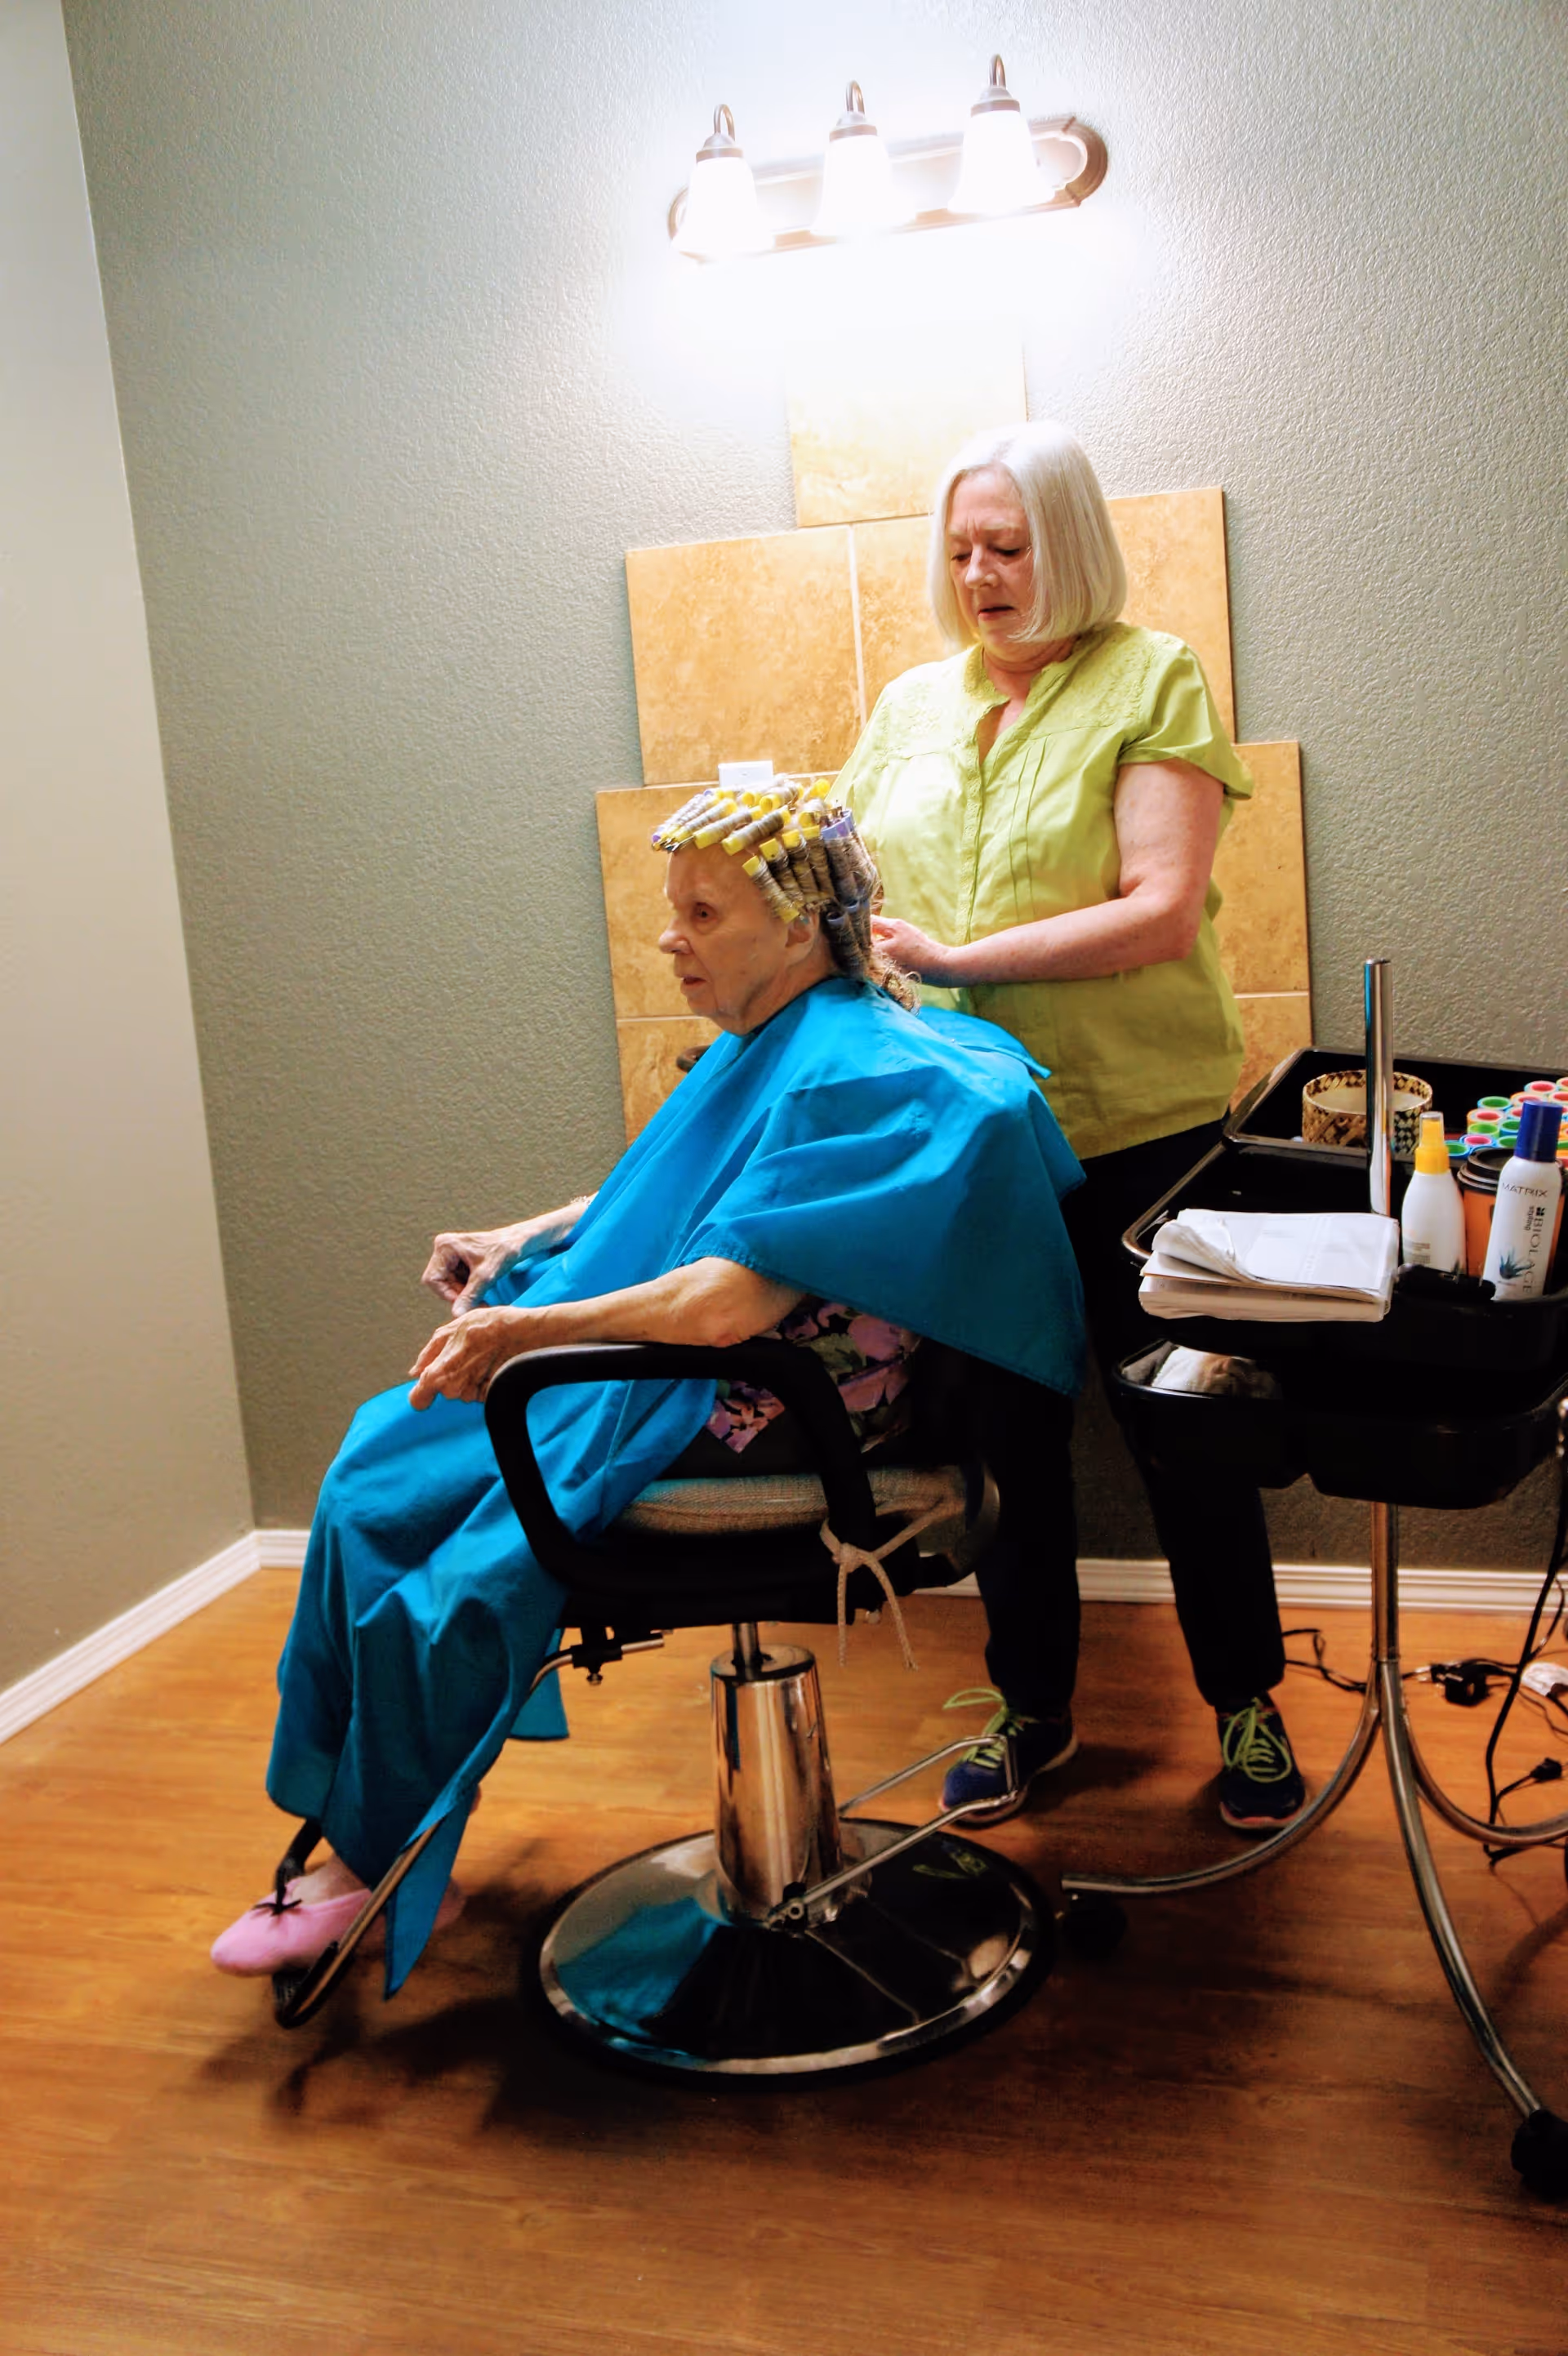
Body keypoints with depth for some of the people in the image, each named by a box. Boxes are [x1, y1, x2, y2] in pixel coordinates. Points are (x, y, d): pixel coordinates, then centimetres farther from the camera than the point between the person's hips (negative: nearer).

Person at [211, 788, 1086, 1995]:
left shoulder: (851, 1073, -21)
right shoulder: (765, 1043, 10)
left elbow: (733, 1298, -30)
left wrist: (527, 1332, -24)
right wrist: (529, 1239, 14)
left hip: (741, 1424, -10)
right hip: (652, 1379, 10)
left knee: (442, 1589, -15)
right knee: (367, 1483, 4)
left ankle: (384, 1870, 11)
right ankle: (354, 1828, 12)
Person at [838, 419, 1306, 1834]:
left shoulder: (1153, 680, -5)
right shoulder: (912, 705, 11)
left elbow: (1161, 912, -16)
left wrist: (959, 956, -20)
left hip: (1137, 1128, -4)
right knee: (1008, 1428, 15)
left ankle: (1247, 1704, 29)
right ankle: (1032, 1706, 32)